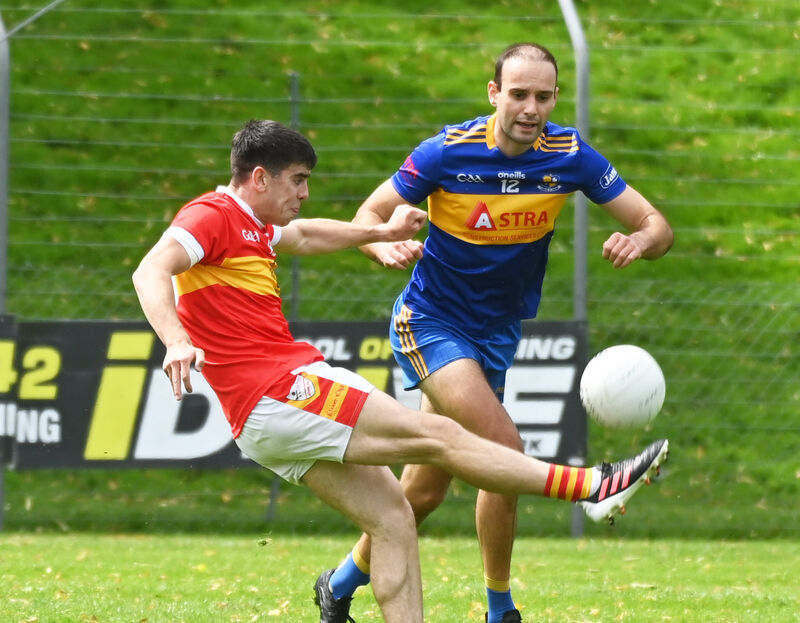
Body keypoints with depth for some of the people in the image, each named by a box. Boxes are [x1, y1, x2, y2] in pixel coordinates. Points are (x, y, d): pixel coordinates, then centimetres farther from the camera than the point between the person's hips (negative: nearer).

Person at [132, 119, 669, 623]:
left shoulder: (249, 225, 22)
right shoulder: (212, 216, -8)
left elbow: (301, 235, 44)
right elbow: (151, 272, -25)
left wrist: (381, 232, 49)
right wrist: (177, 342, -41)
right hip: (276, 397, -11)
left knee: (392, 517, 5)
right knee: (437, 435, -9)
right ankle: (593, 486, -7)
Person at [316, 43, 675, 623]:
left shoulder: (569, 155, -10)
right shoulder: (448, 151, -18)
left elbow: (656, 224, -10)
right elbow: (368, 215, -10)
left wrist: (639, 241, -34)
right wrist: (387, 247, -33)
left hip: (496, 335, 4)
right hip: (430, 324, -4)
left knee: (425, 492, 7)